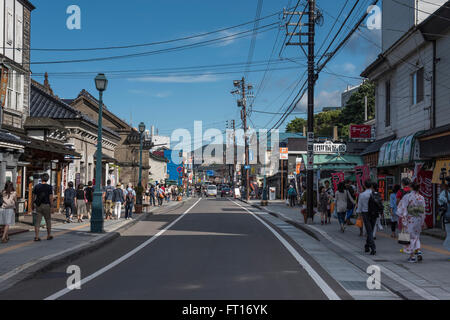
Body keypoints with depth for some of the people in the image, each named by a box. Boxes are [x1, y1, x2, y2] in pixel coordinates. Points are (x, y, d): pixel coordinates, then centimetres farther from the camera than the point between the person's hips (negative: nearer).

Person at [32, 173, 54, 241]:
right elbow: (51, 197, -10)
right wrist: (51, 206, -5)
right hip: (46, 205, -3)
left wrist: (33, 205, 17)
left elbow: (33, 197, 6)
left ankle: (36, 236, -3)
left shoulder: (36, 186, 3)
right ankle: (49, 235, 21)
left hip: (38, 205, 3)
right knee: (48, 220, 12)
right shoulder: (49, 187, -8)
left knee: (37, 221, 3)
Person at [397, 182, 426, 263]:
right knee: (416, 236, 19)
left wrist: (402, 220, -8)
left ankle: (412, 256, 5)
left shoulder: (407, 197, -9)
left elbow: (403, 209, -12)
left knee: (411, 237, 4)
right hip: (418, 219, 3)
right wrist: (422, 222, 14)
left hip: (410, 219, -3)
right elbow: (423, 211, 6)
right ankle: (418, 251, 3)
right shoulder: (421, 198, 2)